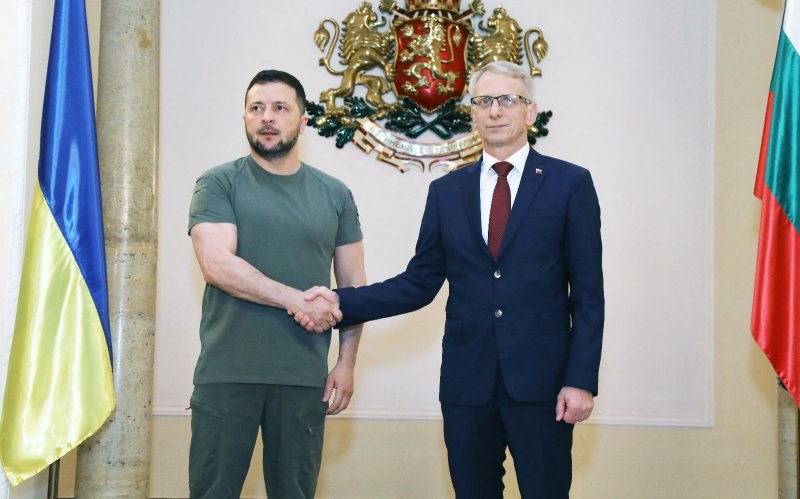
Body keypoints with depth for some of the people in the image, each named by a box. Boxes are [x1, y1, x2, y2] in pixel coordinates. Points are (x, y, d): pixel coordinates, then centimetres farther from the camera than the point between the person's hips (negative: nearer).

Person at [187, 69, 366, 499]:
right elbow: (217, 265, -11)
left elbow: (353, 285, 12)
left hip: (305, 378, 2)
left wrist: (347, 363, 3)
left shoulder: (334, 195, 11)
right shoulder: (218, 184, 2)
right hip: (227, 373, -2)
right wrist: (297, 299, -16)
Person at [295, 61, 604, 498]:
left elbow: (588, 293, -2)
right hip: (467, 383, 3)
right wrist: (341, 302, -4)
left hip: (541, 382, -3)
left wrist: (581, 380, -9)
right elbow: (419, 284, 9)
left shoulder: (570, 184, 1)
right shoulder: (447, 191, 11)